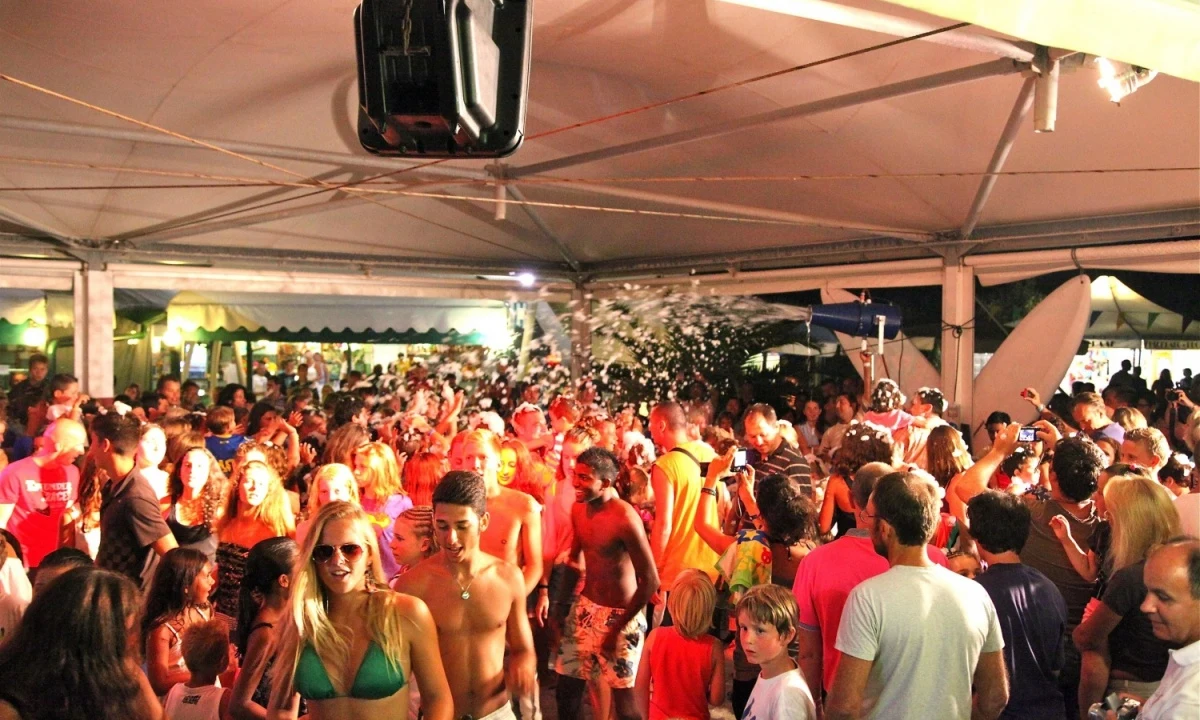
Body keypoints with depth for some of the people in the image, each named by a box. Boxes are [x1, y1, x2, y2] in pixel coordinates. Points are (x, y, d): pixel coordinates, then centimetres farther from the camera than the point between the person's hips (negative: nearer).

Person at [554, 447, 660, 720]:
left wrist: (618, 628, -14)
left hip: (620, 614, -7)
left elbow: (651, 580, -20)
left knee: (622, 697, 3)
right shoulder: (578, 509, -1)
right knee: (566, 689, 12)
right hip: (586, 606, 7)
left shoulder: (624, 518, -24)